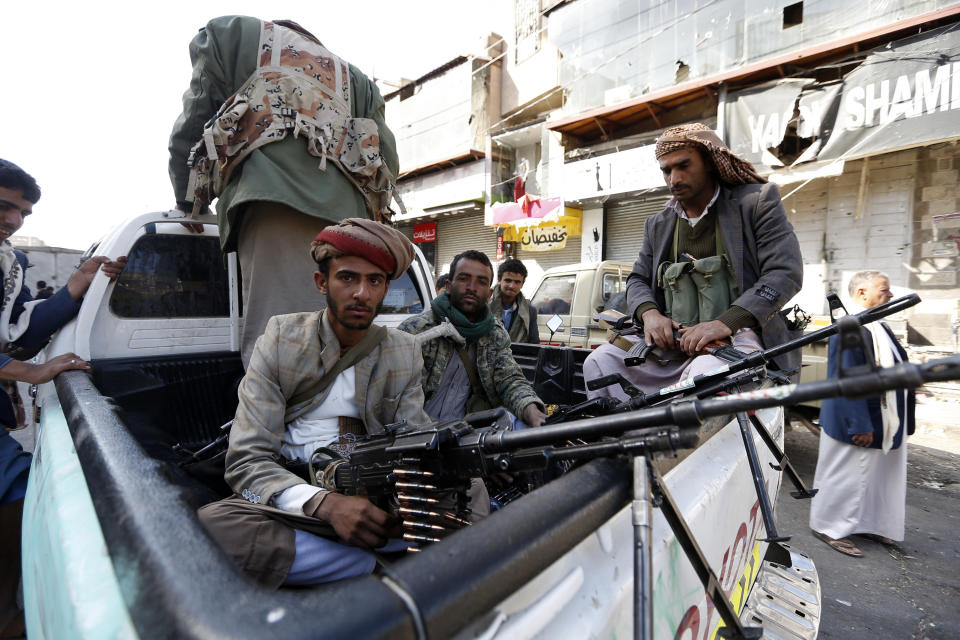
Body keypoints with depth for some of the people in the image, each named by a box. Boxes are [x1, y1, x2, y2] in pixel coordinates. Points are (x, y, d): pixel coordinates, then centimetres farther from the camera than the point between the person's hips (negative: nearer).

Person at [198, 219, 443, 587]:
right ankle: (387, 565, -22)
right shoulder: (280, 341, -2)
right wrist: (325, 504, -28)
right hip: (294, 498, -1)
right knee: (212, 524, -33)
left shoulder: (405, 353, 6)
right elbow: (247, 461, -9)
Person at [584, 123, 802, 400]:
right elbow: (637, 279, 19)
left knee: (706, 371, -38)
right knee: (601, 360, -17)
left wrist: (725, 322, -20)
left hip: (739, 336, -4)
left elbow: (786, 272, -6)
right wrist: (649, 313, -7)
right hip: (672, 343, 5)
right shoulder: (657, 225, 21)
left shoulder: (757, 200, 6)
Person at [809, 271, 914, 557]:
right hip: (856, 423, -10)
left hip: (883, 423, 10)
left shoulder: (877, 327, 9)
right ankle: (829, 527, 17)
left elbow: (894, 369, 20)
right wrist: (859, 425, -25)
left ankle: (867, 524, 36)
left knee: (874, 474, 20)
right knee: (847, 475, 2)